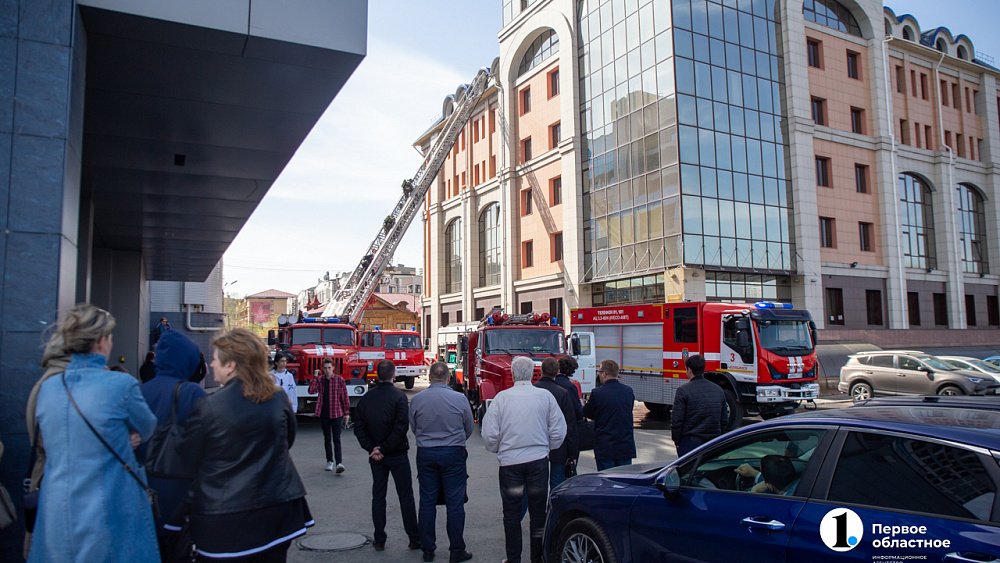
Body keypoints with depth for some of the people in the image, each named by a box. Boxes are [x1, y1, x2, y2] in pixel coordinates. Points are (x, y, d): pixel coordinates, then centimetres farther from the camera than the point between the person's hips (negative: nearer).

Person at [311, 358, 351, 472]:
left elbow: (344, 397, -1)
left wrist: (346, 412, -2)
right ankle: (329, 461, 24)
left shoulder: (339, 380, -4)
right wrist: (315, 377, -13)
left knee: (336, 439, -8)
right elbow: (311, 391, -11)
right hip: (323, 414, 3)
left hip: (336, 413, -3)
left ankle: (339, 463, -13)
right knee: (327, 439, 13)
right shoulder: (319, 380, 4)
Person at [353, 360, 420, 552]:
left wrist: (371, 448, -5)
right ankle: (414, 539, 9)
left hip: (375, 456, 4)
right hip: (398, 455, -4)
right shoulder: (399, 396, -13)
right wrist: (384, 448, -13)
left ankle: (379, 540, 15)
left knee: (378, 496, 12)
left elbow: (359, 427, 0)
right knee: (405, 496, 4)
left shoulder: (366, 398, 2)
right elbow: (401, 427, -20)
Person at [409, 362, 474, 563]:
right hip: (454, 454, -2)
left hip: (426, 454, 2)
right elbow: (469, 428, 3)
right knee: (455, 503, 6)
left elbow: (414, 428, 6)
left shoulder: (416, 400, -6)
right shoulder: (460, 399, -10)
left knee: (427, 502, 11)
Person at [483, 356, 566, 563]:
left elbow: (489, 434, -7)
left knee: (511, 512, 10)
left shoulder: (502, 397, -8)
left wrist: (498, 450, 13)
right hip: (539, 460, 1)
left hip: (509, 461, -1)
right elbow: (559, 431, -1)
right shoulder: (545, 396, -5)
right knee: (538, 510, 12)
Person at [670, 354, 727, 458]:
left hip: (690, 442, -5)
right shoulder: (719, 390, 8)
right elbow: (724, 419, 14)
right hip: (714, 443, 5)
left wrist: (676, 441, 1)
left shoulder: (683, 391, -11)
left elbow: (676, 420, -11)